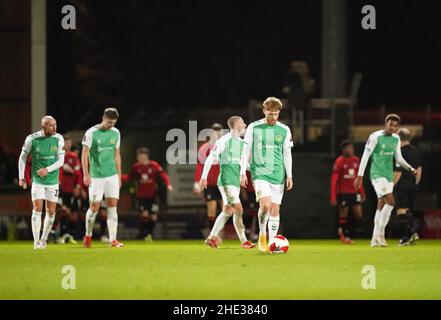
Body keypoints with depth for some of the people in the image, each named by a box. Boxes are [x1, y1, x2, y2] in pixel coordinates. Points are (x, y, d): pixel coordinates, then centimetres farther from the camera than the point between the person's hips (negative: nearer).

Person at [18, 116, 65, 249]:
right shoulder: (32, 139, -10)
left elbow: (61, 161, -9)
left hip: (53, 180, 2)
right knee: (37, 209, -10)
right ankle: (36, 242, -7)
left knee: (51, 212, 4)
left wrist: (47, 170, -24)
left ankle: (44, 239, 22)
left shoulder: (58, 139, -8)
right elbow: (23, 157, 4)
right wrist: (21, 177, 3)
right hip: (37, 180, -2)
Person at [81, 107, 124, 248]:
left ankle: (113, 240, -5)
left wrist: (119, 175, 14)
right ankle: (88, 235, 20)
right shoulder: (91, 133, -8)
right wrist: (86, 174, -14)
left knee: (112, 207, -4)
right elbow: (84, 154, -7)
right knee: (94, 207, -1)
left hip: (112, 175, 4)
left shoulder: (115, 133, 7)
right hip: (96, 177, -4)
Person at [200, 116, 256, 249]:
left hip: (236, 181, 9)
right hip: (226, 181, -9)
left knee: (228, 211, 8)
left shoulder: (241, 143, 15)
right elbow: (210, 158, -9)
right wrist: (204, 177, -11)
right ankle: (244, 241, -10)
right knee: (238, 209, -14)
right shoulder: (224, 141, -9)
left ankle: (212, 237, 16)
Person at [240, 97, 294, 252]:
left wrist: (289, 176, 4)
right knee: (266, 204, -21)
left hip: (278, 175, 3)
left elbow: (287, 154, 10)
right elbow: (246, 151, 3)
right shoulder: (253, 128, 0)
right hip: (259, 173, -3)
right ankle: (262, 234, 1)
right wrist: (243, 172, -1)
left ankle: (272, 242, 10)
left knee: (275, 209, 2)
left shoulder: (284, 130, 6)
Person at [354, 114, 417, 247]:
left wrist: (410, 168, 2)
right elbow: (365, 156, -10)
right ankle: (380, 233, -12)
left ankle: (375, 239, 11)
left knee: (381, 206, 6)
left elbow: (399, 158, 18)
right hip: (377, 175, -7)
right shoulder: (375, 137, -11)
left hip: (389, 176, 7)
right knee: (390, 201, -20)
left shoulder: (396, 139, 9)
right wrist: (360, 176, -13)